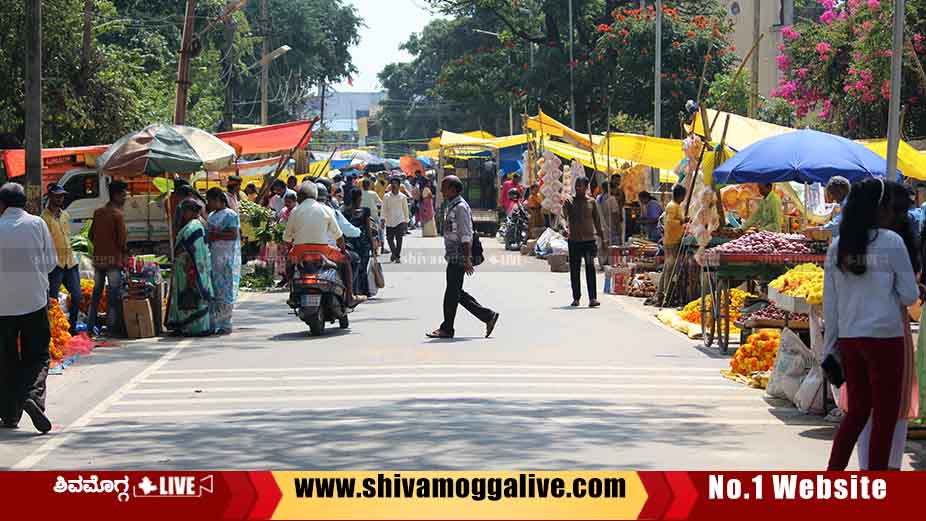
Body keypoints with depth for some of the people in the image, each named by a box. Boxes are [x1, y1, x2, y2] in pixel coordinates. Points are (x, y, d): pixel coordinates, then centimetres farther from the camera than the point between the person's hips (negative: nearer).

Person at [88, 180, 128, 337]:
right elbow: (122, 238, -13)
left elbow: (91, 235, 12)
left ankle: (91, 325, 13)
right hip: (113, 258, -6)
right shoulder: (118, 214, -11)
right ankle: (112, 325, -1)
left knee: (96, 291, 12)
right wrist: (123, 253, 4)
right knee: (114, 292, 0)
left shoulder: (98, 212, 9)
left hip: (98, 257, 6)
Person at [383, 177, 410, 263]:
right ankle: (394, 253, 28)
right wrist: (383, 218, -9)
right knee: (389, 239, 4)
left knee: (399, 240, -8)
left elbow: (405, 209, 9)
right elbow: (384, 208, 3)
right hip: (389, 221, 1)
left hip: (400, 221, -1)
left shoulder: (402, 197, 3)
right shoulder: (387, 196, 2)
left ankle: (397, 257, 0)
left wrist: (406, 221, 8)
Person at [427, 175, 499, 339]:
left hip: (458, 257, -10)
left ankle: (447, 329, 4)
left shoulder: (460, 207, -15)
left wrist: (467, 259, -22)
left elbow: (466, 236, -19)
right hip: (453, 257, 10)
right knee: (457, 293, 11)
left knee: (452, 293, -3)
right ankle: (488, 316, 14)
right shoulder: (452, 206, 17)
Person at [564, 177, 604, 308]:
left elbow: (597, 220, 12)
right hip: (573, 239, 1)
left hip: (589, 239, -1)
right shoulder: (570, 201, 4)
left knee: (590, 269, -8)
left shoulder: (591, 202, 7)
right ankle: (576, 297, 14)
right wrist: (565, 228, -29)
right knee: (574, 270, 5)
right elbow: (564, 216, -9)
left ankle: (593, 298, -11)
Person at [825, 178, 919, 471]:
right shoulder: (890, 242, -8)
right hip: (884, 337, -5)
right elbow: (909, 296, -4)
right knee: (885, 416, 4)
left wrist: (830, 346, 15)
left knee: (857, 410, 18)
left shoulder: (838, 246, 6)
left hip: (848, 338, 5)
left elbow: (829, 302, 9)